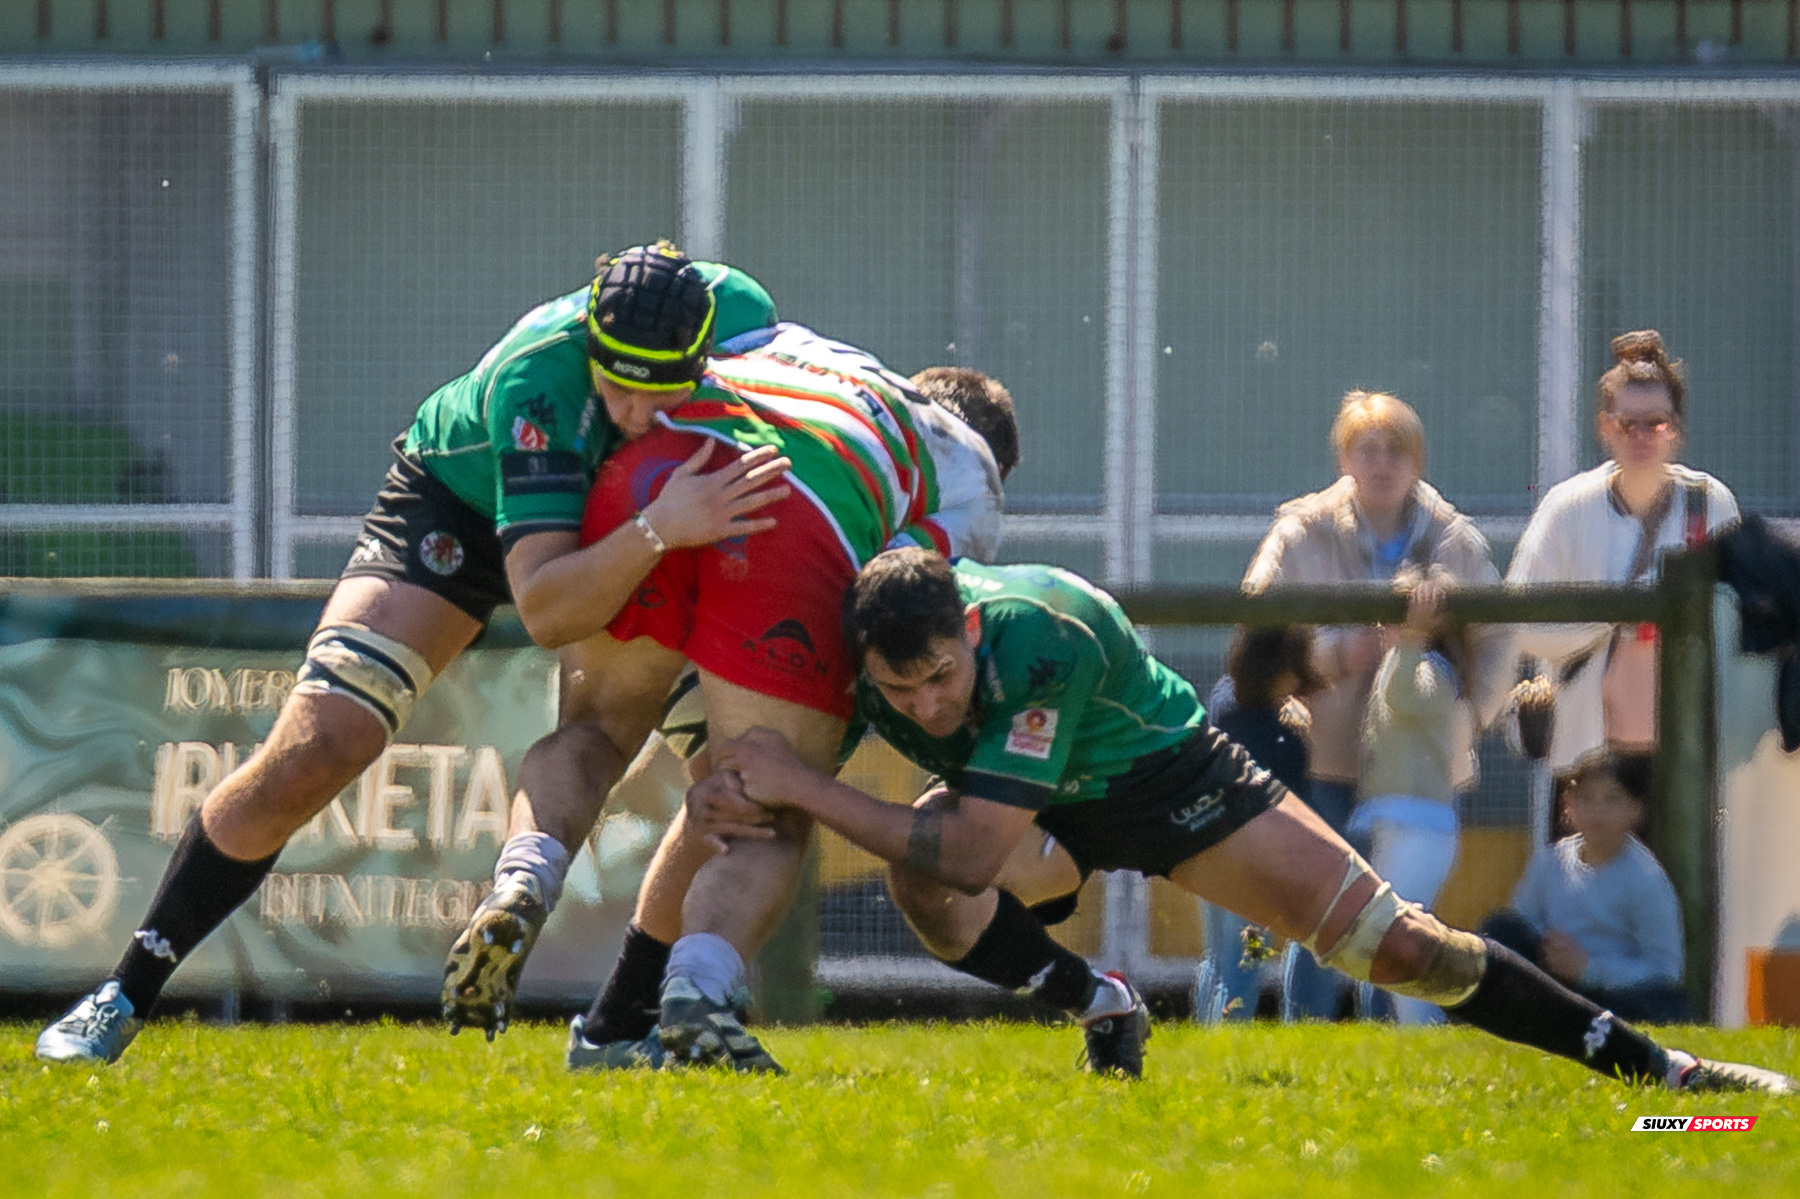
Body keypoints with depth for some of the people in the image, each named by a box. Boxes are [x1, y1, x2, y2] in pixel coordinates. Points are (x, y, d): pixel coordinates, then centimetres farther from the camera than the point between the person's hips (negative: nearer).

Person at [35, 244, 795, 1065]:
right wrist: (660, 533, -63)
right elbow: (544, 611, -47)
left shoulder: (736, 311, -29)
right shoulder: (532, 380, -42)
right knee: (314, 750, -17)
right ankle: (124, 998, -4)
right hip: (460, 503, -4)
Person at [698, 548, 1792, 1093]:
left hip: (1164, 772, -4)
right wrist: (733, 794, -38)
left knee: (1391, 942, -11)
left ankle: (1653, 1066, -2)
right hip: (1052, 809, 4)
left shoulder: (1036, 636, -41)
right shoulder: (869, 651, -27)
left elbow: (972, 850, -45)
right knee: (913, 874, -29)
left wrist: (799, 787, -46)